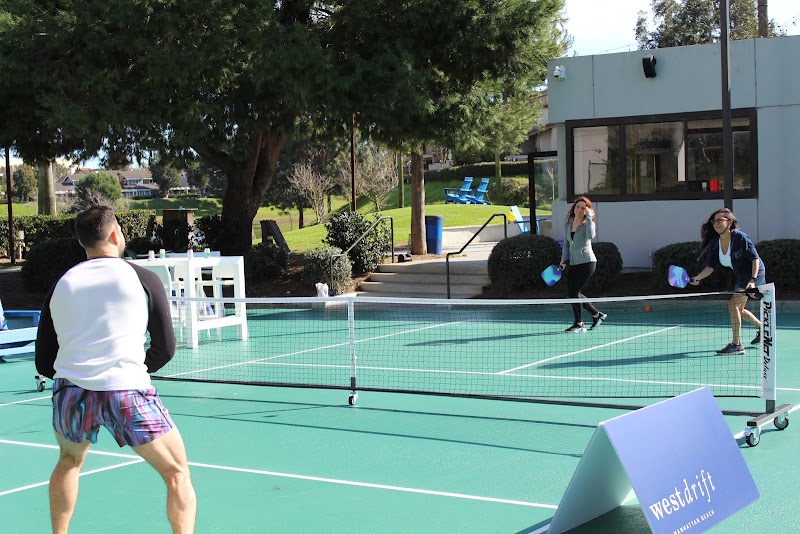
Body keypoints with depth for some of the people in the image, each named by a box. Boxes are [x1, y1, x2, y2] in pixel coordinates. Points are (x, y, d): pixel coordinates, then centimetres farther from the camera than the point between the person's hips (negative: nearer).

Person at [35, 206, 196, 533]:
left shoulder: (61, 285, 14)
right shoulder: (142, 279, 5)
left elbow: (43, 363, 16)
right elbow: (165, 349, 7)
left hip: (69, 392, 4)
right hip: (126, 392, -4)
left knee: (68, 462, 33)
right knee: (178, 474, 7)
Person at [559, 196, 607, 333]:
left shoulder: (588, 223, -8)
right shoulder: (567, 224, 10)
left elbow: (591, 236, -31)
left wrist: (589, 218, -24)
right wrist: (564, 260, 8)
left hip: (586, 262, -7)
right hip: (573, 264, 7)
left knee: (574, 292, -10)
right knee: (571, 293, 7)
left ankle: (579, 324, 4)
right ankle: (597, 314, 24)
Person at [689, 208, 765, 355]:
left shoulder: (740, 237, -23)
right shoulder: (714, 244, -4)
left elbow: (755, 259, -20)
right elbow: (711, 267, -4)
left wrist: (753, 280, -30)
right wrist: (698, 278, -22)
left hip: (754, 273, -9)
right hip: (741, 277, 9)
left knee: (733, 304, -20)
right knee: (738, 310, 20)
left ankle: (736, 344, -17)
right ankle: (762, 327, 45)